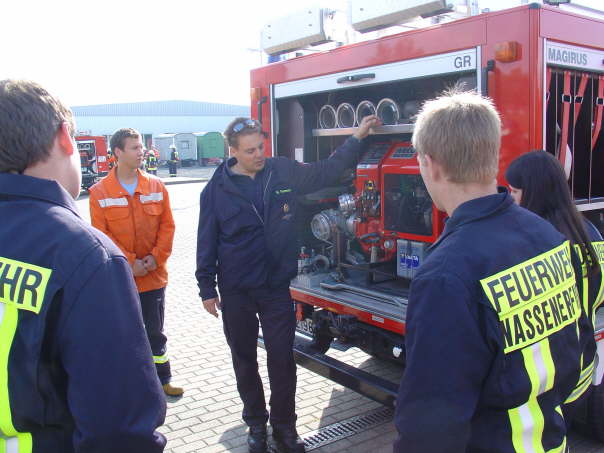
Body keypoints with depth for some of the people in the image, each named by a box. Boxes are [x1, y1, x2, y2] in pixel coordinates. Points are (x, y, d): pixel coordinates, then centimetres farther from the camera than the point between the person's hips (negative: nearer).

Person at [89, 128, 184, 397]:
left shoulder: (156, 186, 1)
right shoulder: (99, 192, -6)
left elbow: (167, 226, 2)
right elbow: (101, 234, -8)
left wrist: (156, 257, -10)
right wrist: (130, 262, -15)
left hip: (154, 275, 2)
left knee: (155, 333, 14)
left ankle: (162, 380, 28)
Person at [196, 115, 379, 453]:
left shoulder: (284, 171, -2)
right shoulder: (217, 189, -6)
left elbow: (326, 172, 8)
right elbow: (207, 240, -2)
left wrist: (357, 138, 3)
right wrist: (207, 288, -1)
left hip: (277, 286, 1)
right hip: (235, 291, 0)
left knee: (282, 358, 6)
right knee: (245, 359, 13)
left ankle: (284, 425, 25)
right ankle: (256, 422, 33)